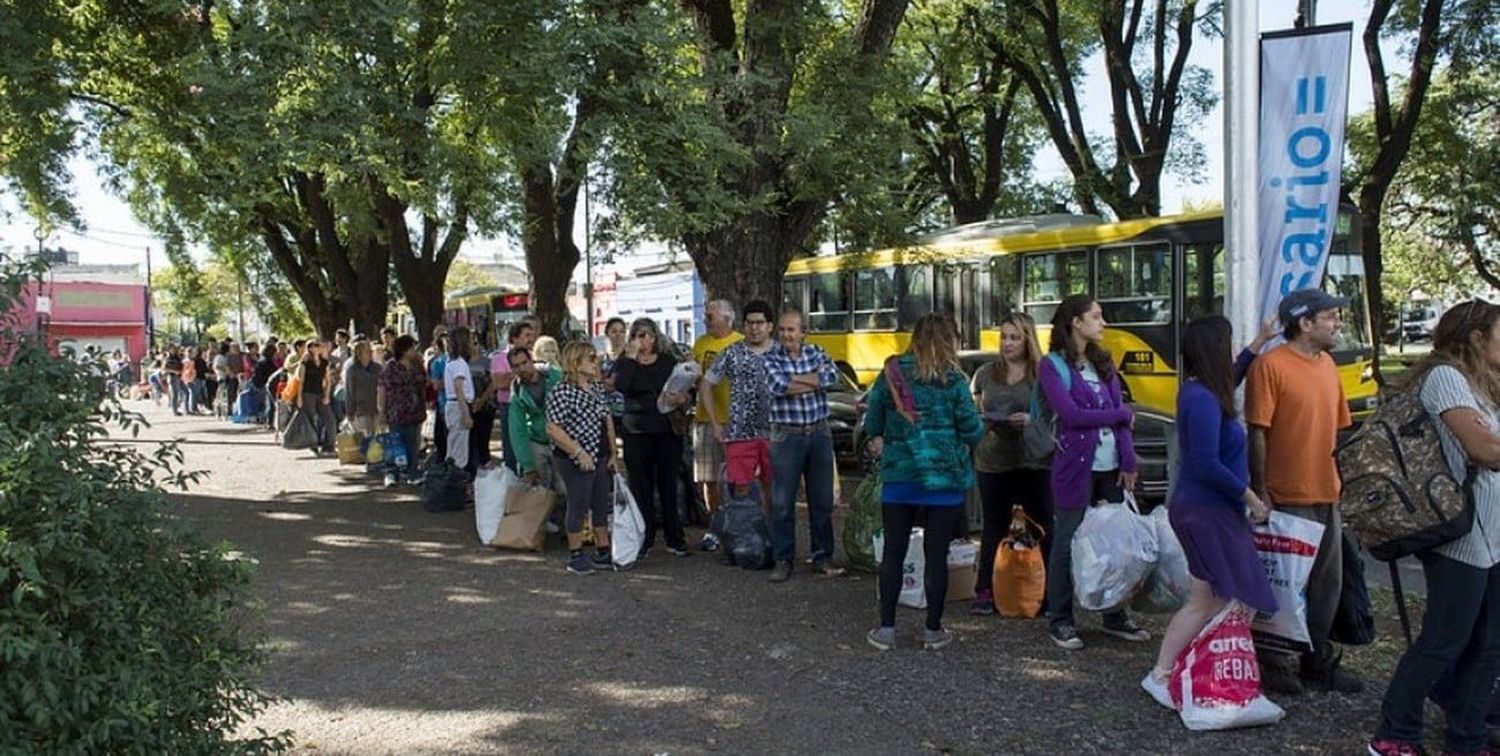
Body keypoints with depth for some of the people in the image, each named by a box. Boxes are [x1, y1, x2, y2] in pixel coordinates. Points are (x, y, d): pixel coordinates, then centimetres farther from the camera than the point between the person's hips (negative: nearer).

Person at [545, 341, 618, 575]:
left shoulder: (595, 387, 9)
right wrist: (579, 453, -22)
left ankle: (603, 552, 27)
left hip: (600, 458, 9)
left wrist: (613, 452, 11)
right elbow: (553, 429, -22)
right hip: (576, 460, -9)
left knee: (602, 505, 15)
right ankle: (575, 556, 17)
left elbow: (607, 420, 16)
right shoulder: (562, 393, -18)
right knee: (578, 506, 2)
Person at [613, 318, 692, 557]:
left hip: (667, 429, 1)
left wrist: (682, 398, -14)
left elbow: (686, 389, 7)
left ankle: (675, 539, 10)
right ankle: (644, 538, 12)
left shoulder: (669, 361, 9)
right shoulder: (625, 362, 6)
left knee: (668, 483, 3)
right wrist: (631, 358, -13)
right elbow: (621, 386, -14)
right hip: (637, 432, 0)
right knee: (641, 485, 2)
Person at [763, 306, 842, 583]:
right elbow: (778, 386, -20)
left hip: (820, 434, 3)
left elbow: (832, 376, -13)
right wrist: (814, 381, -11)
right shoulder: (770, 357, -2)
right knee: (782, 502, 0)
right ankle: (783, 560, 12)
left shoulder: (816, 353, 6)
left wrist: (794, 379, -15)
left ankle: (823, 557, 20)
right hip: (786, 436, -2)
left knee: (822, 500, 9)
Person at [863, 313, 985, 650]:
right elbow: (971, 430, -5)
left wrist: (878, 439, 27)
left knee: (894, 552, 10)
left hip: (899, 475, 2)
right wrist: (977, 430, 17)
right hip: (944, 478, -2)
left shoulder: (891, 373, 0)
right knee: (937, 555, 6)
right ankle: (933, 631, 15)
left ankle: (886, 629, 14)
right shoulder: (951, 379, -8)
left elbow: (873, 417, 8)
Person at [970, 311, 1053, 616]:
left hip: (1033, 462, -2)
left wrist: (1032, 420, -18)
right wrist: (982, 420, -8)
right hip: (992, 462, 2)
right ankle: (985, 591, 14)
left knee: (1043, 527, 1)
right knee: (994, 528, 8)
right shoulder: (986, 373, 9)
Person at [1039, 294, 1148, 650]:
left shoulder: (1103, 362, 13)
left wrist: (1128, 461, -2)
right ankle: (1060, 621, 12)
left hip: (1111, 467, 6)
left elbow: (1121, 413, 8)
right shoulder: (1053, 366, -4)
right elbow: (1071, 414, -14)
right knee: (1067, 544, 1)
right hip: (1076, 467, -5)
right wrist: (1121, 414, -3)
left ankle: (1115, 617, 22)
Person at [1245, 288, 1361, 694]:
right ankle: (1274, 664, 16)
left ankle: (1319, 662, 29)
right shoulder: (1270, 365, -12)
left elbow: (1335, 429, 19)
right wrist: (1260, 492, -16)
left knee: (1328, 582, 15)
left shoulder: (1328, 366, 12)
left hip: (1326, 495, 8)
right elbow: (1257, 434, -14)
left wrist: (1337, 484, 16)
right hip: (1287, 497, -8)